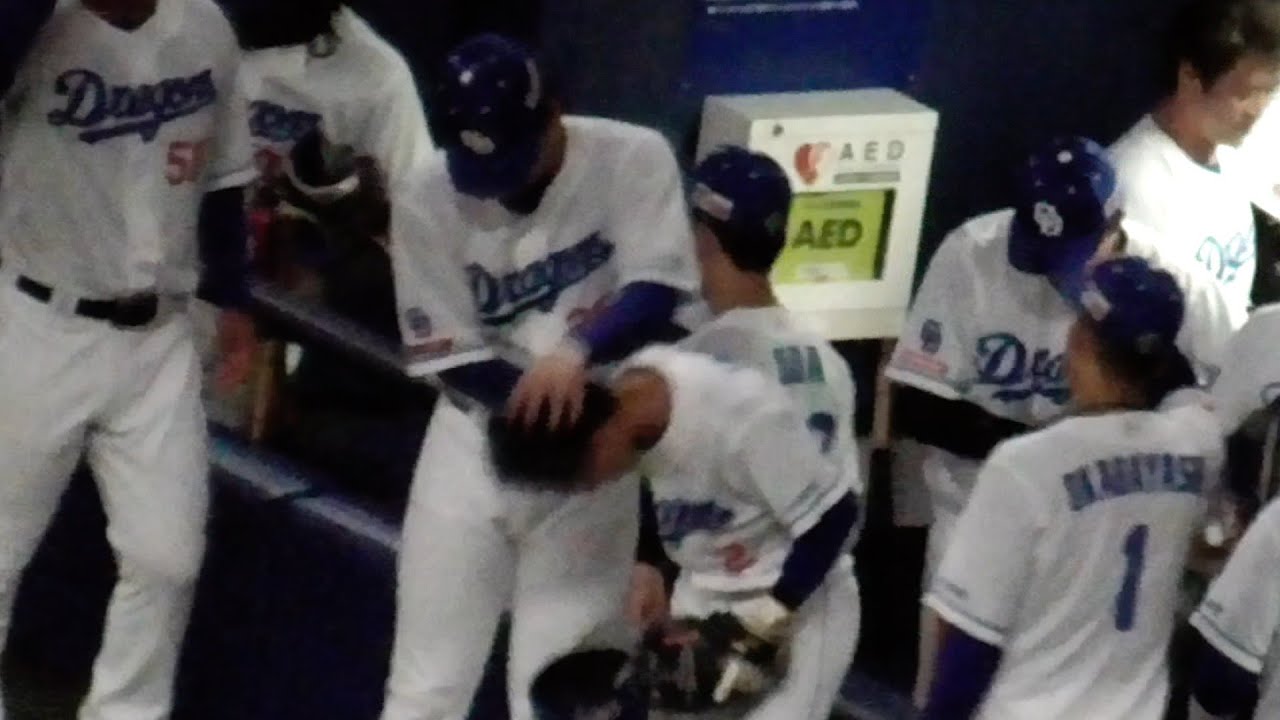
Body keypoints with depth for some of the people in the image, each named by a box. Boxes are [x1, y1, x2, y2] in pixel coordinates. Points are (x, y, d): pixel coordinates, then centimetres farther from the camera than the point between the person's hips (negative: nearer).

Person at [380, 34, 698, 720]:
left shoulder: (632, 159, -14)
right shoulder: (427, 197, -12)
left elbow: (657, 289, -20)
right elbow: (446, 355, -9)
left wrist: (577, 352, -40)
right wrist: (540, 398, -26)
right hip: (474, 439, 1)